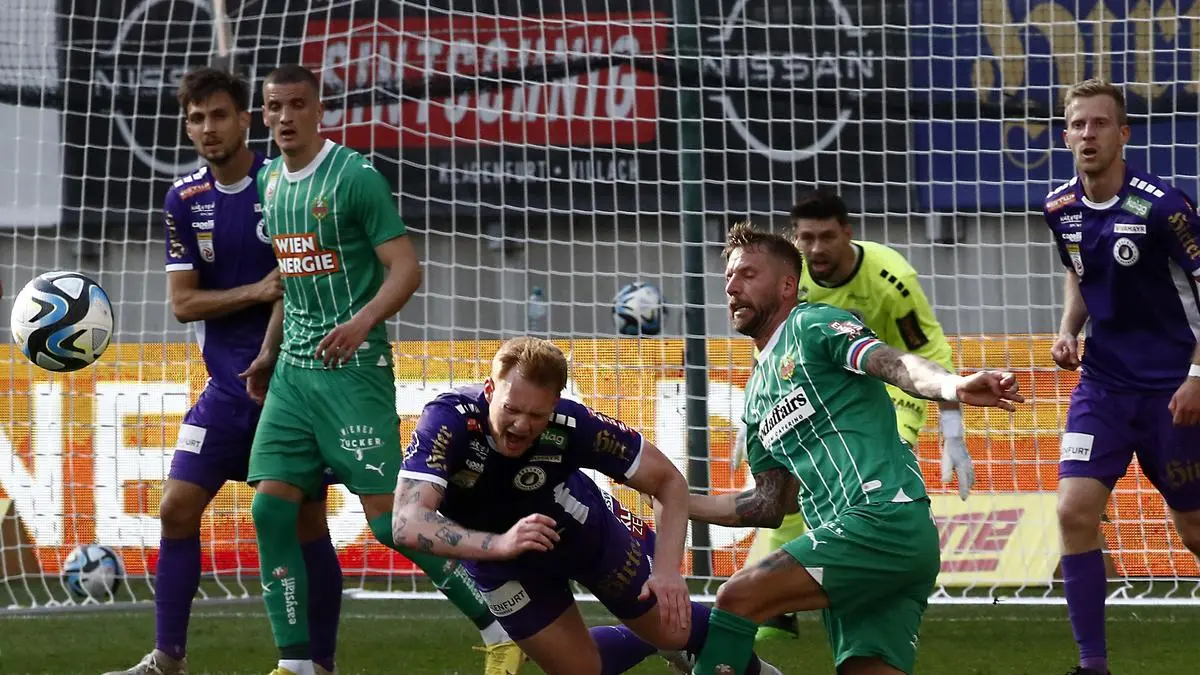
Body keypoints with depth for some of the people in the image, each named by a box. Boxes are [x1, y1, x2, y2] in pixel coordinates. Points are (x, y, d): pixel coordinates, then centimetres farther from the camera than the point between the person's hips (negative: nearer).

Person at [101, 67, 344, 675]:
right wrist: (257, 291, -16)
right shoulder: (183, 201, 3)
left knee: (305, 523, -1)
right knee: (177, 509, -1)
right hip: (229, 387, 4)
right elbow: (184, 302, 0)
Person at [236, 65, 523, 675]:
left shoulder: (354, 176, -10)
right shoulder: (270, 180, 12)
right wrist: (269, 353, 22)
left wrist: (362, 321, -29)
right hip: (293, 370, 7)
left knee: (388, 517, -11)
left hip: (353, 367, -7)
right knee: (269, 509, -4)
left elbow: (405, 270, -13)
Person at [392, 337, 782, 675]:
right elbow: (407, 524, -48)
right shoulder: (448, 421, -39)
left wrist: (668, 569, -34)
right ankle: (655, 642, 40)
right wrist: (499, 544, -60)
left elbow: (668, 481, -21)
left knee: (673, 628, 6)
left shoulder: (572, 425, -35)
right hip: (491, 547, 0)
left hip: (578, 526, 0)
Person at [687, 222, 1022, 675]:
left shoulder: (811, 325, 3)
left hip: (884, 517, -8)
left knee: (737, 597, -15)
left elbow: (897, 365, -14)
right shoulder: (756, 398, 27)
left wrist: (954, 387, -35)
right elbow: (769, 505, 30)